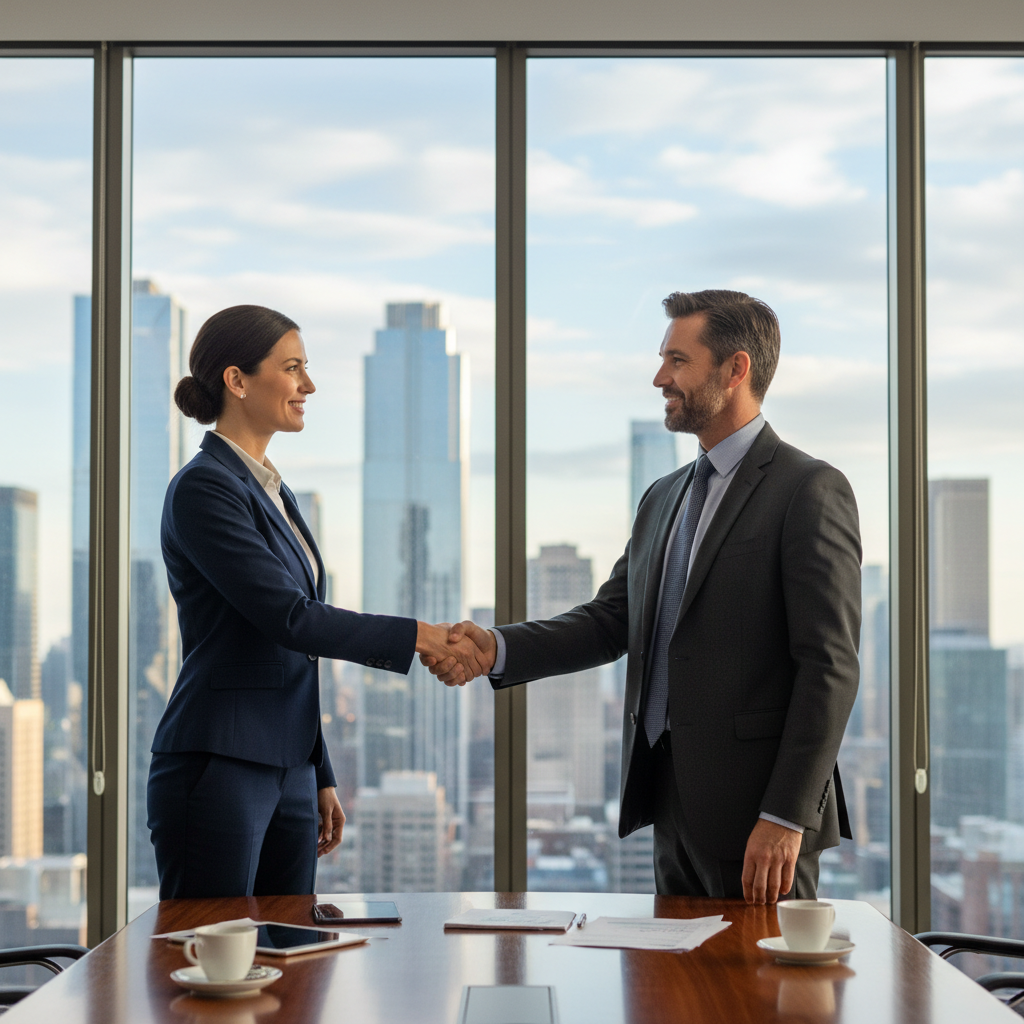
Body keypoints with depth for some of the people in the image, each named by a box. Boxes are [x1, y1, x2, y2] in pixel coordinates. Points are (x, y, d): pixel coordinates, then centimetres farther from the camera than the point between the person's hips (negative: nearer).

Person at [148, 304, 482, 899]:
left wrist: (321, 778, 20)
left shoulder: (272, 491, 17)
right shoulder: (204, 487, -11)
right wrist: (417, 636, -17)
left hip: (288, 772, 9)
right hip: (217, 770, -9)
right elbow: (287, 616, -19)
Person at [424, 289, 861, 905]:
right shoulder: (663, 498, 17)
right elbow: (610, 621, 14)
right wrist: (498, 648, -3)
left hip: (758, 818, -7)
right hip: (674, 810, 8)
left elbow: (830, 667, -14)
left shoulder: (811, 491, -9)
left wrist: (786, 816, -19)